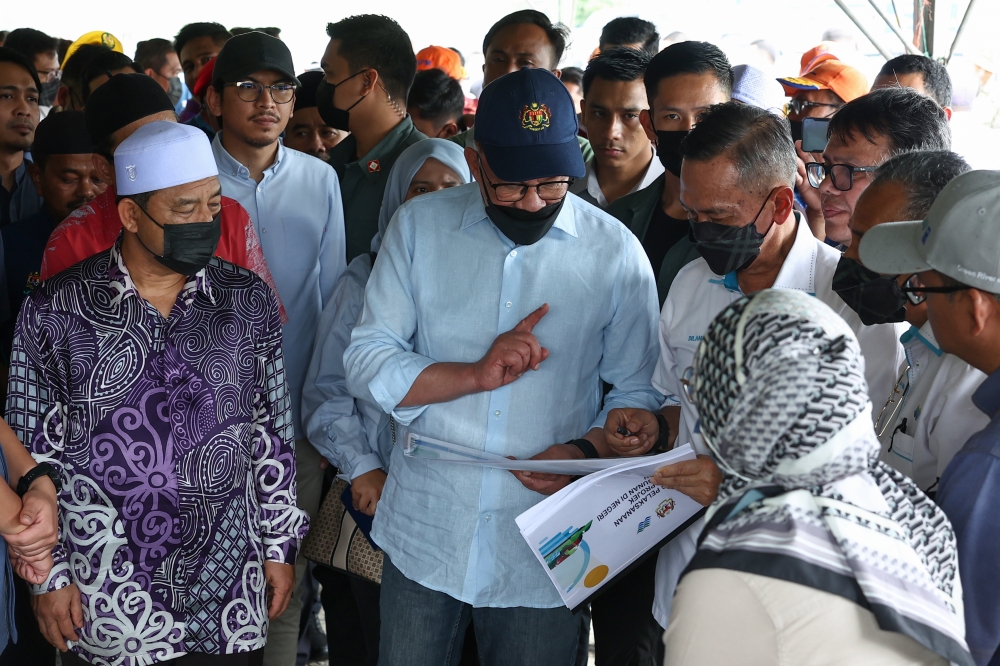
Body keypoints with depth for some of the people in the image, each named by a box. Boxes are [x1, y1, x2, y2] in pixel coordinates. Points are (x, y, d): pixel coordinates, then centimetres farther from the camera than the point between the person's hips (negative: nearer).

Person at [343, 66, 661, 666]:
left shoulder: (615, 252, -4)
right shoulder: (419, 227, -1)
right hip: (423, 532, 1)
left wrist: (587, 450, -18)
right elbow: (366, 365, -3)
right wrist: (476, 375, -16)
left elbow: (639, 390, 1)